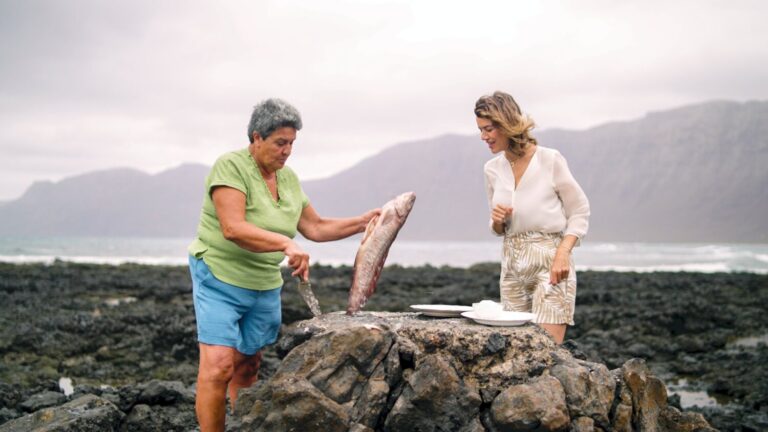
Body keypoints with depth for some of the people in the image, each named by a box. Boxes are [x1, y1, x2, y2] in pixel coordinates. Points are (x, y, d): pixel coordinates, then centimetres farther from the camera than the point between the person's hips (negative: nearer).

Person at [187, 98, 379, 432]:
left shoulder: (288, 178, 7)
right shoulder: (231, 166, -15)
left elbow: (316, 228, 12)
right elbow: (233, 228, -28)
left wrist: (363, 222, 2)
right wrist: (286, 244, -38)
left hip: (266, 286, 7)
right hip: (221, 278, -7)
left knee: (247, 367, 13)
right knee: (218, 367, -15)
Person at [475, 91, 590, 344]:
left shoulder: (550, 160, -8)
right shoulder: (493, 169, 8)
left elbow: (580, 212, -1)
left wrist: (563, 252, -15)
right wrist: (497, 221, -5)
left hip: (549, 259, -5)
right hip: (511, 263, 6)